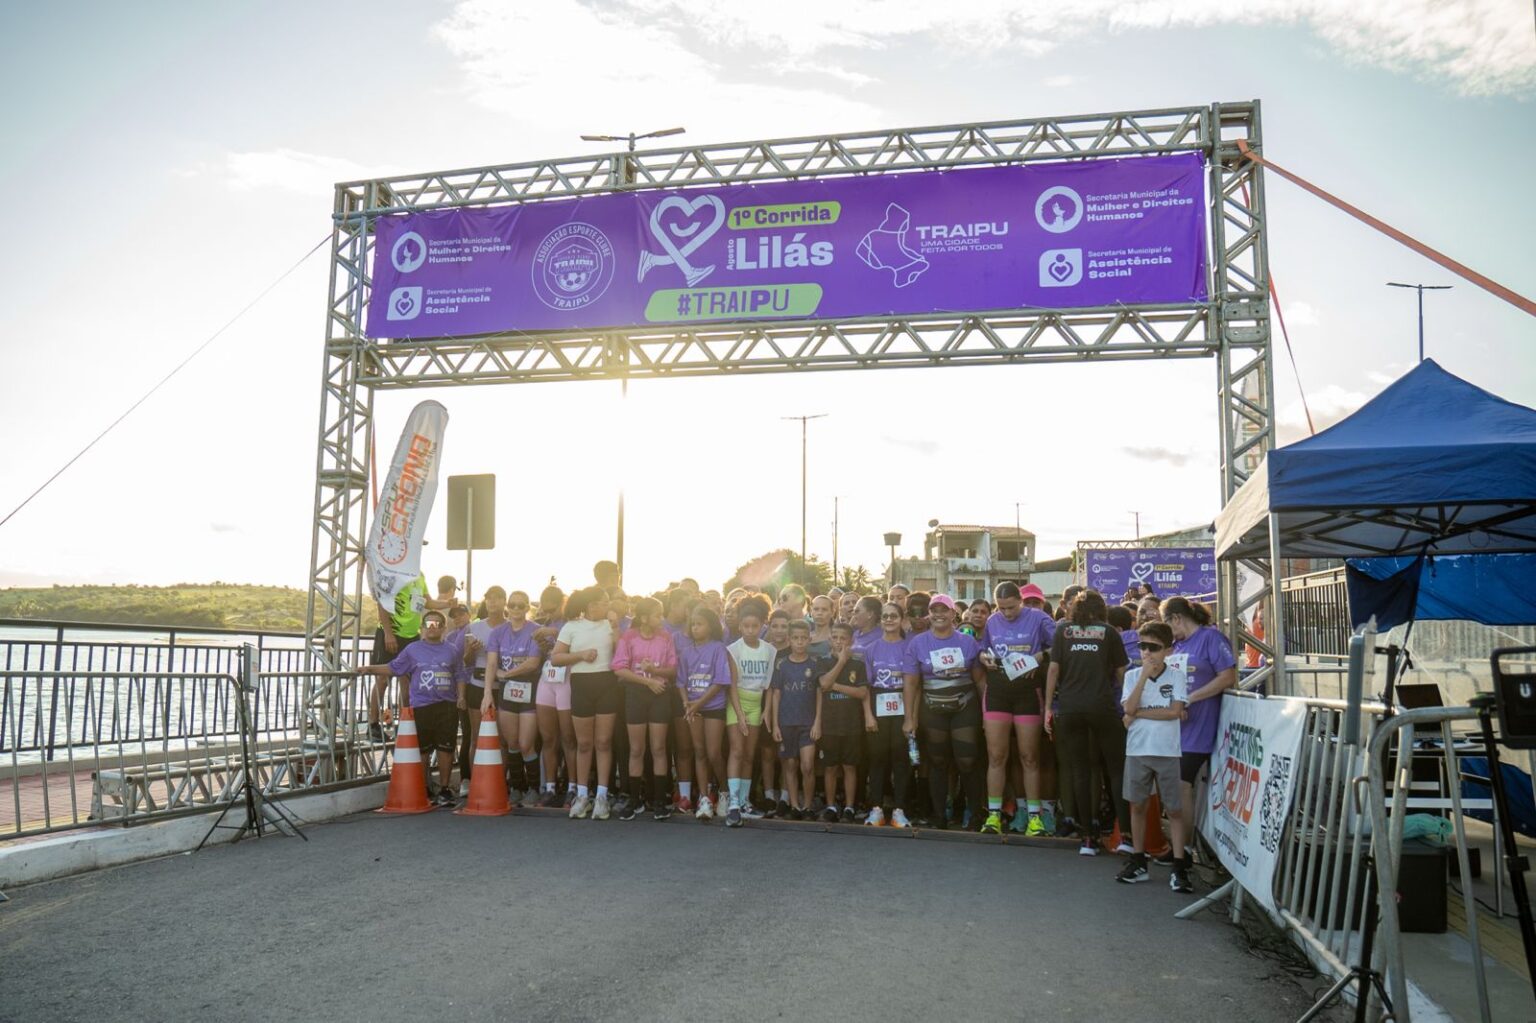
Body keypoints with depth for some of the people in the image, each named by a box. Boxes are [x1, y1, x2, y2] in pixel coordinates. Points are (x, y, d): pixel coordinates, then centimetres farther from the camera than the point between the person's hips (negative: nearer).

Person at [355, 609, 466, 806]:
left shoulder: (452, 651, 10)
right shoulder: (412, 649, 7)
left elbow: (460, 677, 10)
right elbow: (393, 668, 5)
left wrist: (461, 697, 0)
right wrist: (369, 669, -4)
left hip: (447, 707, 1)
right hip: (420, 707, -1)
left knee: (445, 749, 2)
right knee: (421, 751, 4)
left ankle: (444, 790, 12)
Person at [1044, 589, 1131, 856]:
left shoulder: (1063, 630, 8)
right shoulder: (1109, 632, 6)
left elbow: (1053, 668, 3)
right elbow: (1121, 673, 5)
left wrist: (1048, 707, 6)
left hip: (1069, 708, 1)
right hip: (1102, 707, -1)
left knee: (1081, 772, 6)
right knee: (1117, 769, 6)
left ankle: (1088, 838, 7)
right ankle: (1125, 834, -1)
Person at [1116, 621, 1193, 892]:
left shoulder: (1177, 676, -2)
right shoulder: (1132, 676, 3)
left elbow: (1175, 711, -13)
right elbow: (1129, 709, -11)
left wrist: (1139, 714, -11)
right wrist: (1144, 675, -15)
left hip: (1167, 751, -2)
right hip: (1137, 750, 2)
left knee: (1174, 809, 1)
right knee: (1137, 805, 10)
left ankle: (1179, 867, 6)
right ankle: (1138, 862, 21)